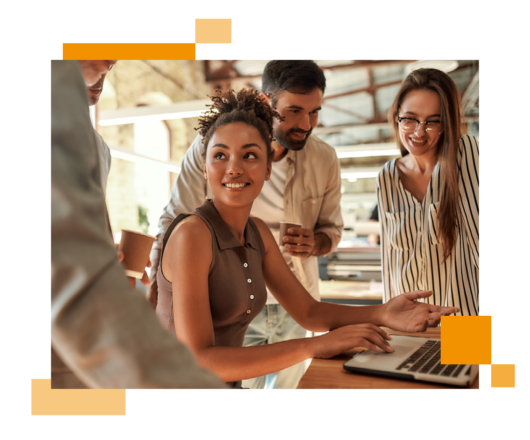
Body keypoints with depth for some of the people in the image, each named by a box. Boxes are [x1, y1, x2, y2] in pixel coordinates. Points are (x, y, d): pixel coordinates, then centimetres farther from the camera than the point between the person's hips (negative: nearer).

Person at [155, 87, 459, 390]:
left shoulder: (257, 232, 3)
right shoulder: (192, 233, -19)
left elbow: (308, 311, 6)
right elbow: (197, 362, -25)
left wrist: (382, 314, -10)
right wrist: (314, 346, -28)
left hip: (228, 387, 6)